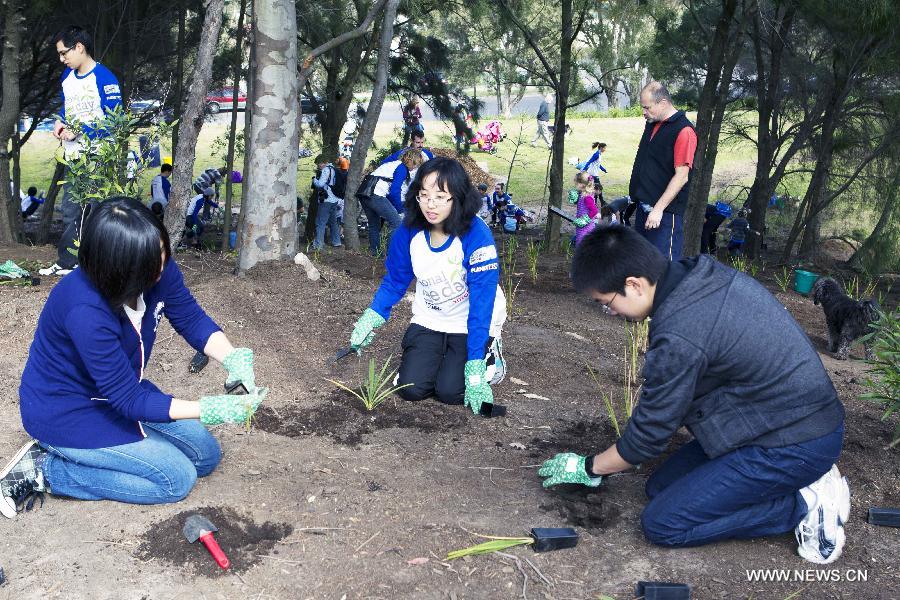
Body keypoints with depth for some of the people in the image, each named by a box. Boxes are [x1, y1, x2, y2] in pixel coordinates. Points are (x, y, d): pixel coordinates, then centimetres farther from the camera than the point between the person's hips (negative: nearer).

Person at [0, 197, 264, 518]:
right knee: (177, 478, -11)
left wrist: (233, 358, -23)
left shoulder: (158, 269, -19)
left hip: (119, 392, 8)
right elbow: (128, 399, -29)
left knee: (206, 455, 6)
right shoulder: (85, 310, -36)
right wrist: (211, 410, -34)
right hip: (65, 412, -8)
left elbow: (193, 319, -4)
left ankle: (75, 454, 10)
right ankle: (44, 470, -2)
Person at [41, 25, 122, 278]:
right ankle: (66, 262, 25)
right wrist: (60, 121, 6)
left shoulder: (104, 79, -14)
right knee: (69, 210, 14)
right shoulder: (67, 77, 12)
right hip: (73, 157, 8)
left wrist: (78, 132, -18)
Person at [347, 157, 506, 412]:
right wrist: (370, 320, -12)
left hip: (472, 324, -4)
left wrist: (474, 369, -30)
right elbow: (395, 281, 2)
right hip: (429, 321, 4)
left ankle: (490, 354, 15)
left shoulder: (476, 234, -28)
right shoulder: (409, 231, -14)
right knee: (411, 388, -9)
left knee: (450, 391, -15)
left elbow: (482, 302, -28)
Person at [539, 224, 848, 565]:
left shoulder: (679, 336, -28)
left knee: (663, 524, -8)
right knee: (660, 486, 12)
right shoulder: (704, 272, -2)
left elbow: (649, 434, -14)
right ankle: (808, 477, 11)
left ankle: (805, 505, -2)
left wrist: (589, 468, 3)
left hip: (794, 445, -9)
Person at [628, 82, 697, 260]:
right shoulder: (651, 124, 13)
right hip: (643, 207, 9)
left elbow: (681, 176, -19)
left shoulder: (683, 130, -14)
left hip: (664, 212, -9)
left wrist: (658, 209, -22)